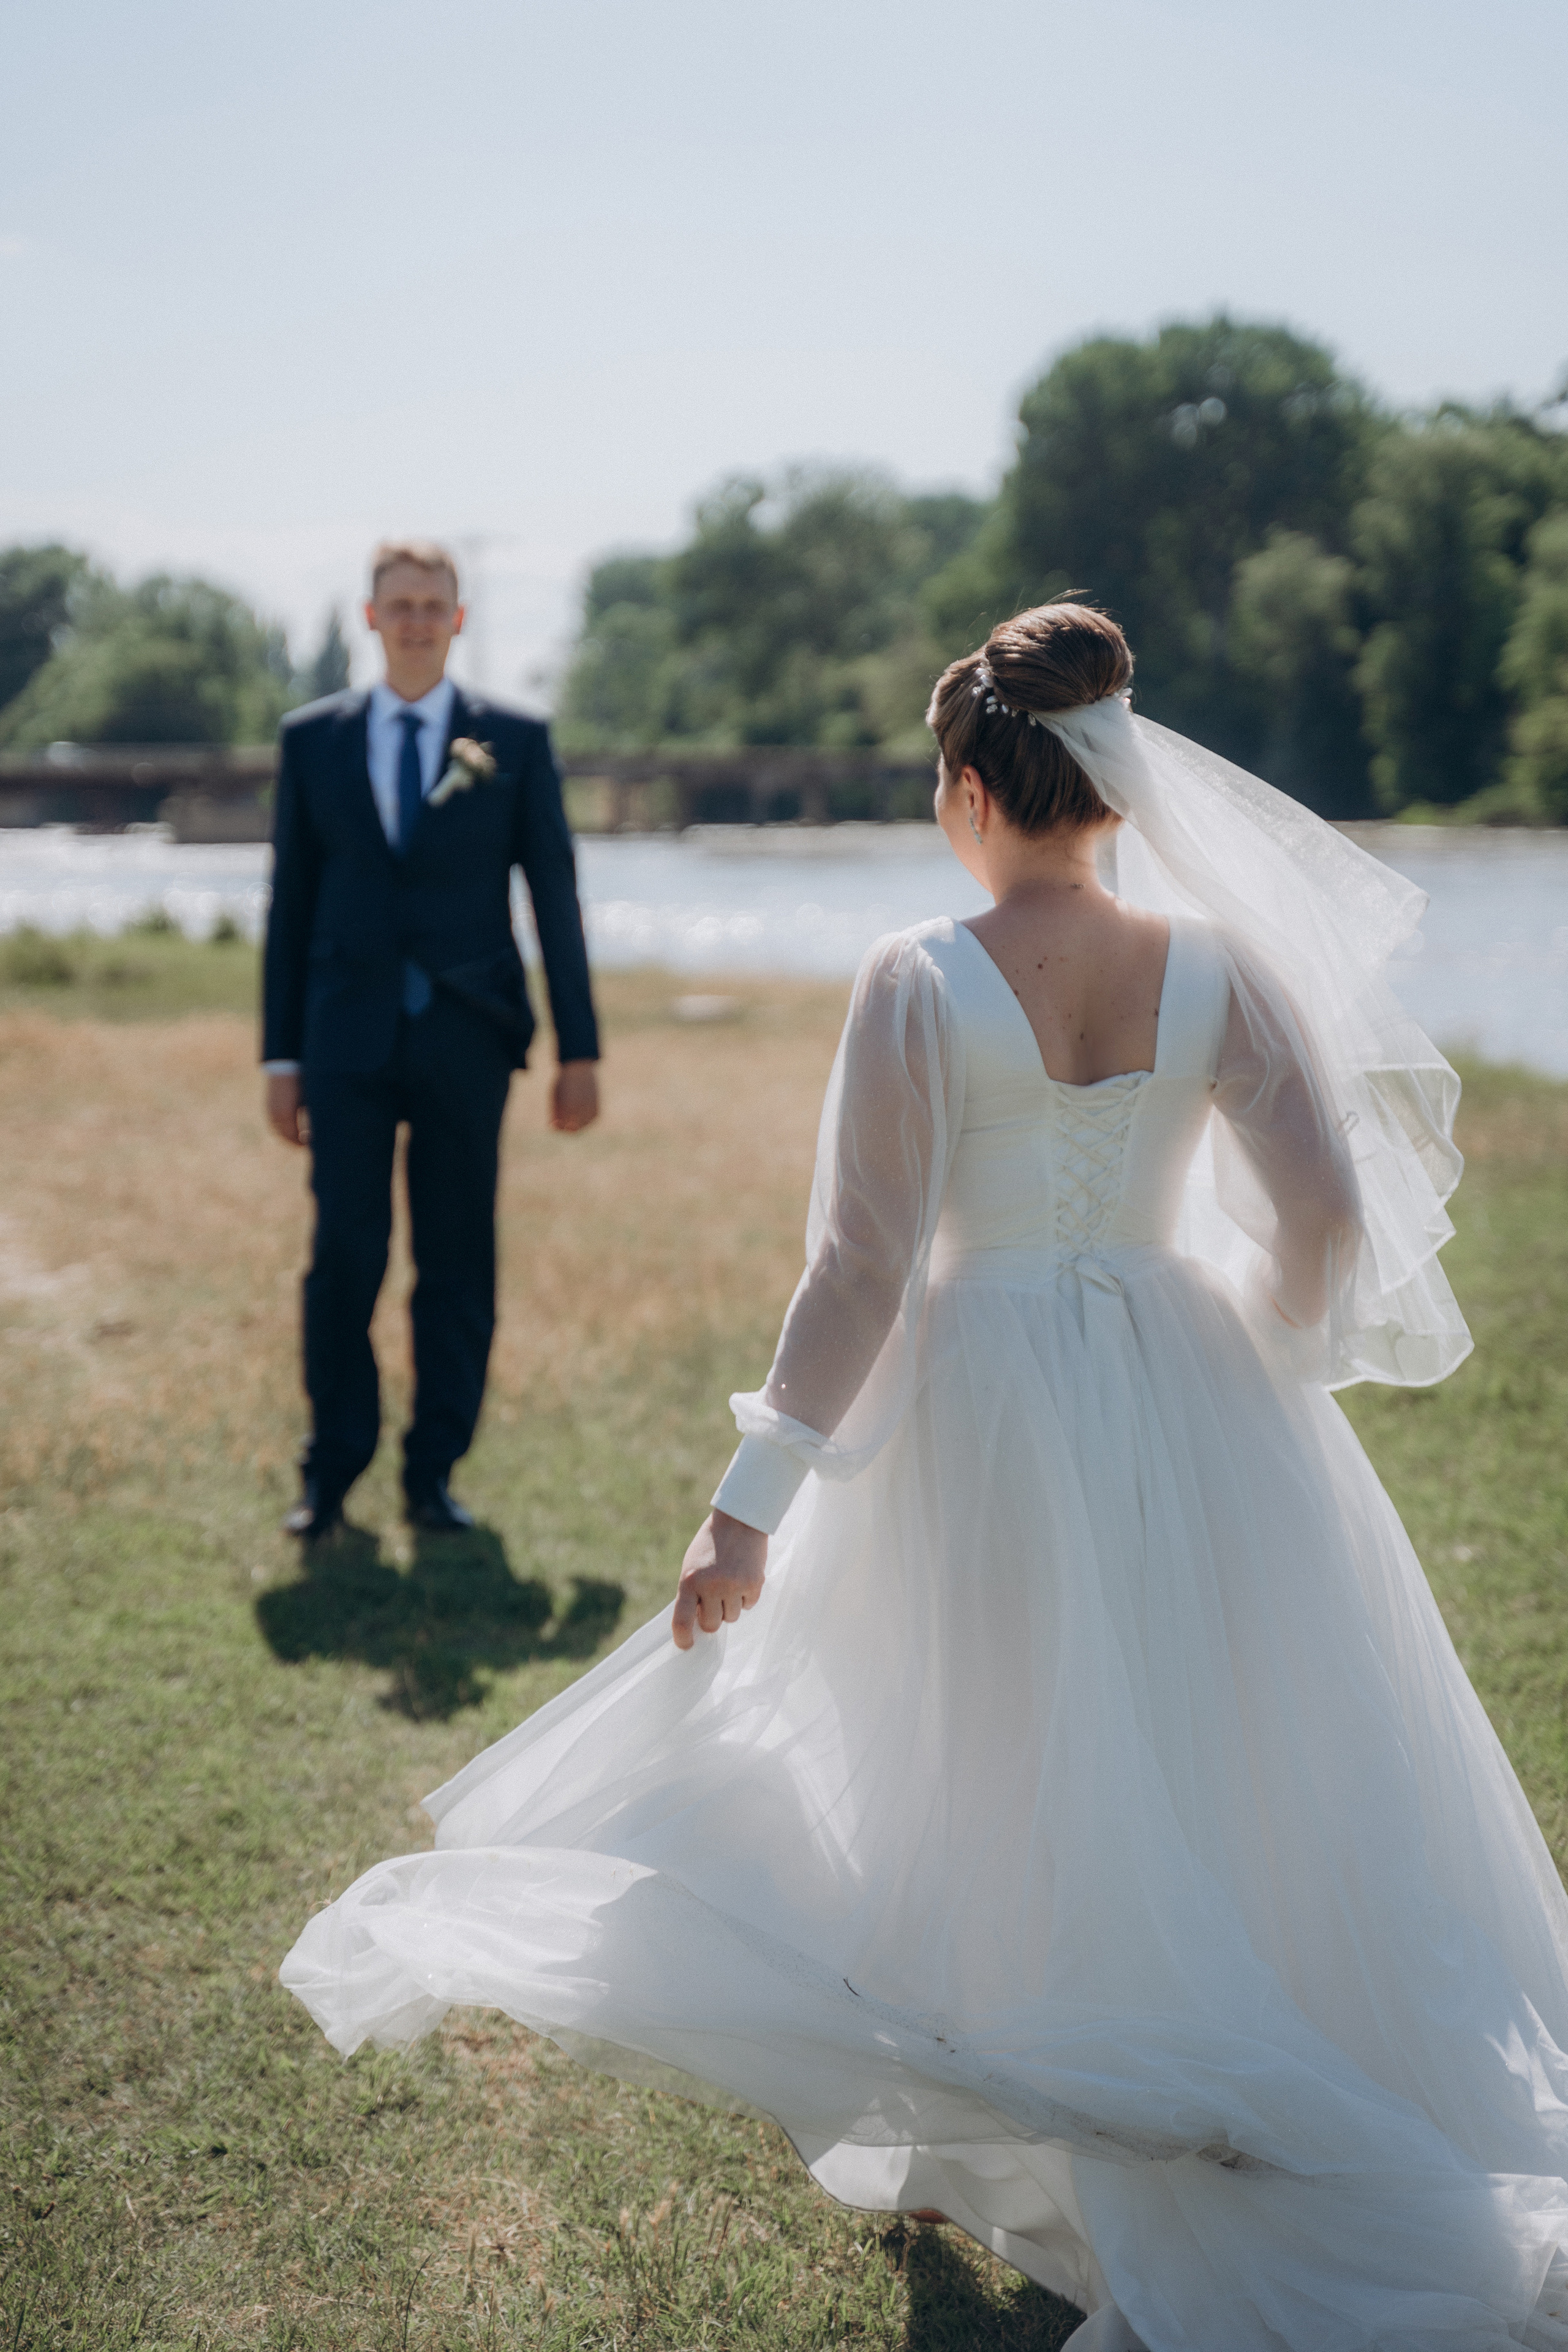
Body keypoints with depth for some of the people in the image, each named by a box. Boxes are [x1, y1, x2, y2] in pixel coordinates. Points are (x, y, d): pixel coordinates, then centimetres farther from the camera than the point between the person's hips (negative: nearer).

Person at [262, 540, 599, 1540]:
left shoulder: (515, 741, 4)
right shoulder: (313, 738, 8)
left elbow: (556, 899, 5)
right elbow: (291, 903, 10)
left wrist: (580, 1051, 1)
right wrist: (282, 1054, 6)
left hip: (467, 1040, 0)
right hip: (350, 1042, 0)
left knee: (458, 1264, 3)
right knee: (345, 1258, -3)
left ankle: (434, 1474, 14)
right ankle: (332, 1470, 11)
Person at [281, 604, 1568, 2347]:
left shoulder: (920, 983, -13)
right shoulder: (1216, 962, -6)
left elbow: (862, 1267, -14)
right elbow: (1330, 1213, -6)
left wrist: (752, 1509, -7)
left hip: (983, 1409, -2)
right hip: (1192, 1417, 2)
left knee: (971, 1777, 16)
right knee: (1225, 1792, 16)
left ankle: (954, 2154, 34)